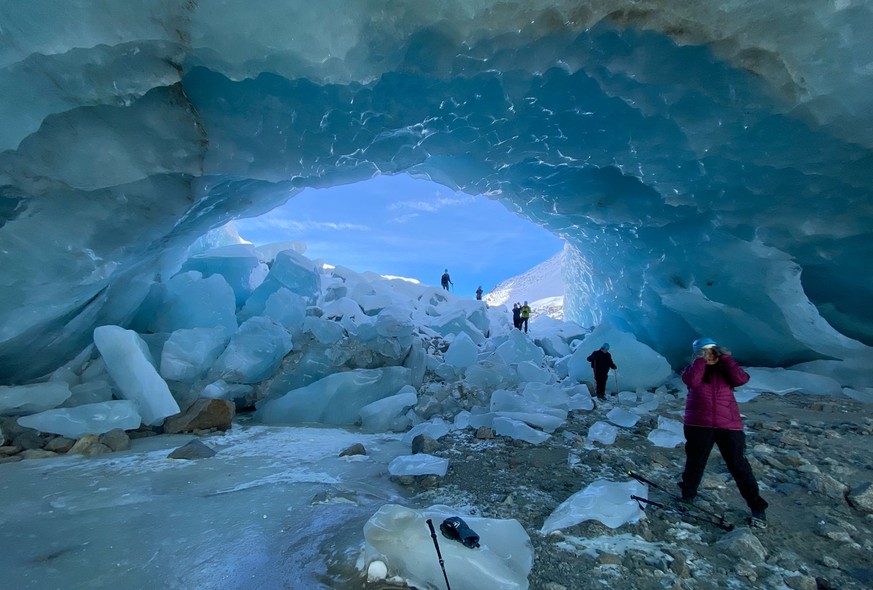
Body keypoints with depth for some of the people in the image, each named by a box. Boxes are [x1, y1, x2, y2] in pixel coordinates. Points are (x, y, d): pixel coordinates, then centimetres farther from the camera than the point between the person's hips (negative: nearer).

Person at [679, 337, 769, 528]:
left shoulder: (725, 369, 6)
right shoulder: (692, 369, 1)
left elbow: (741, 379, -15)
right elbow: (692, 381, -21)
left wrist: (726, 358, -12)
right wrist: (701, 359, -16)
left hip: (729, 426, 0)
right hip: (698, 426, 0)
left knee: (739, 466, 3)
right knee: (695, 463, 12)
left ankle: (757, 508, 20)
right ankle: (687, 497, 31)